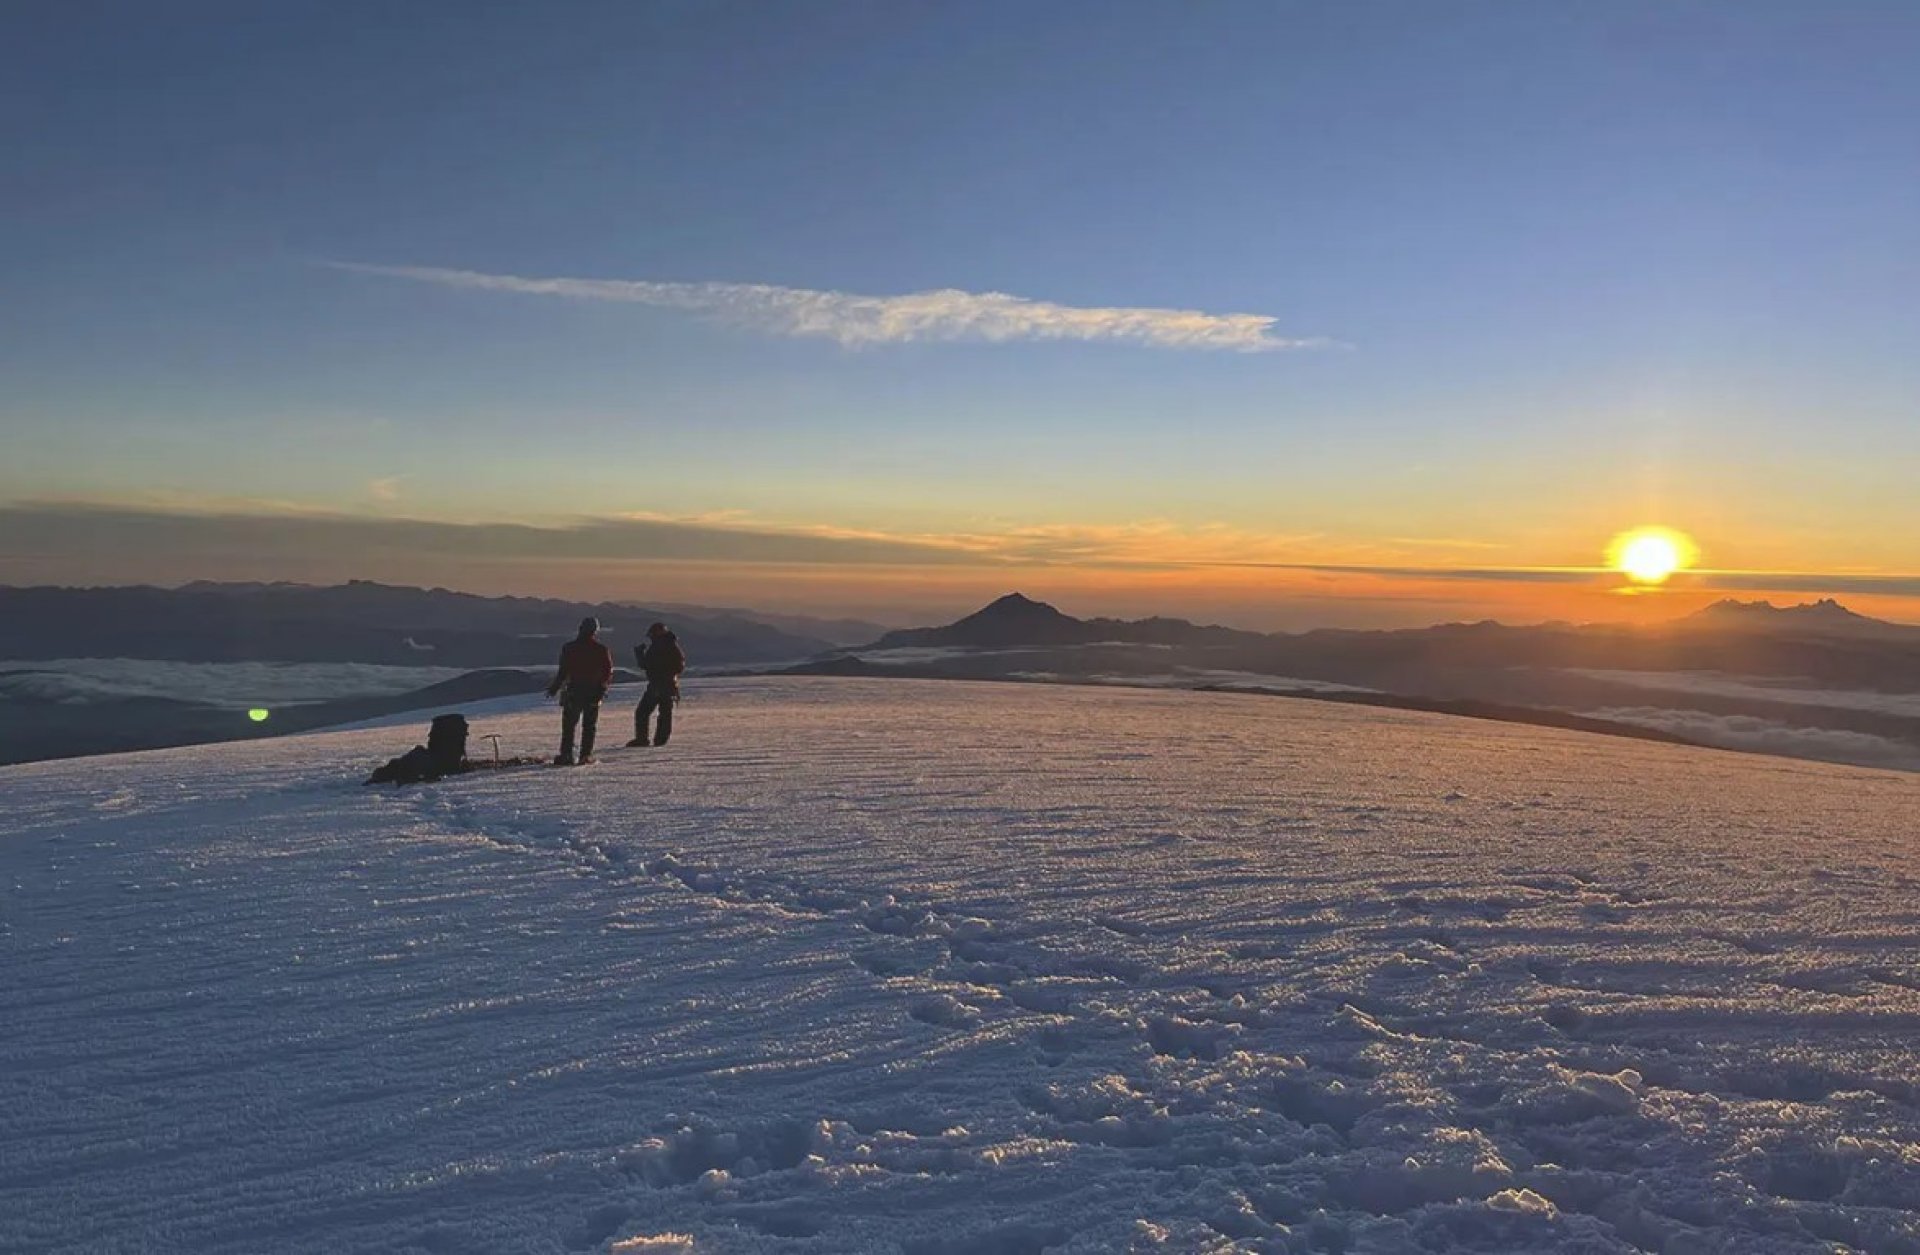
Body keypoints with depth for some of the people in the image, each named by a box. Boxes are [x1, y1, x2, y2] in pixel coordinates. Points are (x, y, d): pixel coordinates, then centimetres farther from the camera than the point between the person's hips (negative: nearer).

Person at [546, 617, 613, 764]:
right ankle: (586, 754, 5)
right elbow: (608, 673, 0)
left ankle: (566, 755, 2)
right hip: (594, 693, 0)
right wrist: (602, 686, 19)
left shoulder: (569, 648, -5)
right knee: (589, 725, 9)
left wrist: (553, 688, 4)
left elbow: (563, 671, -5)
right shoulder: (602, 650, -5)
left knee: (568, 725, 7)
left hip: (573, 692, 0)